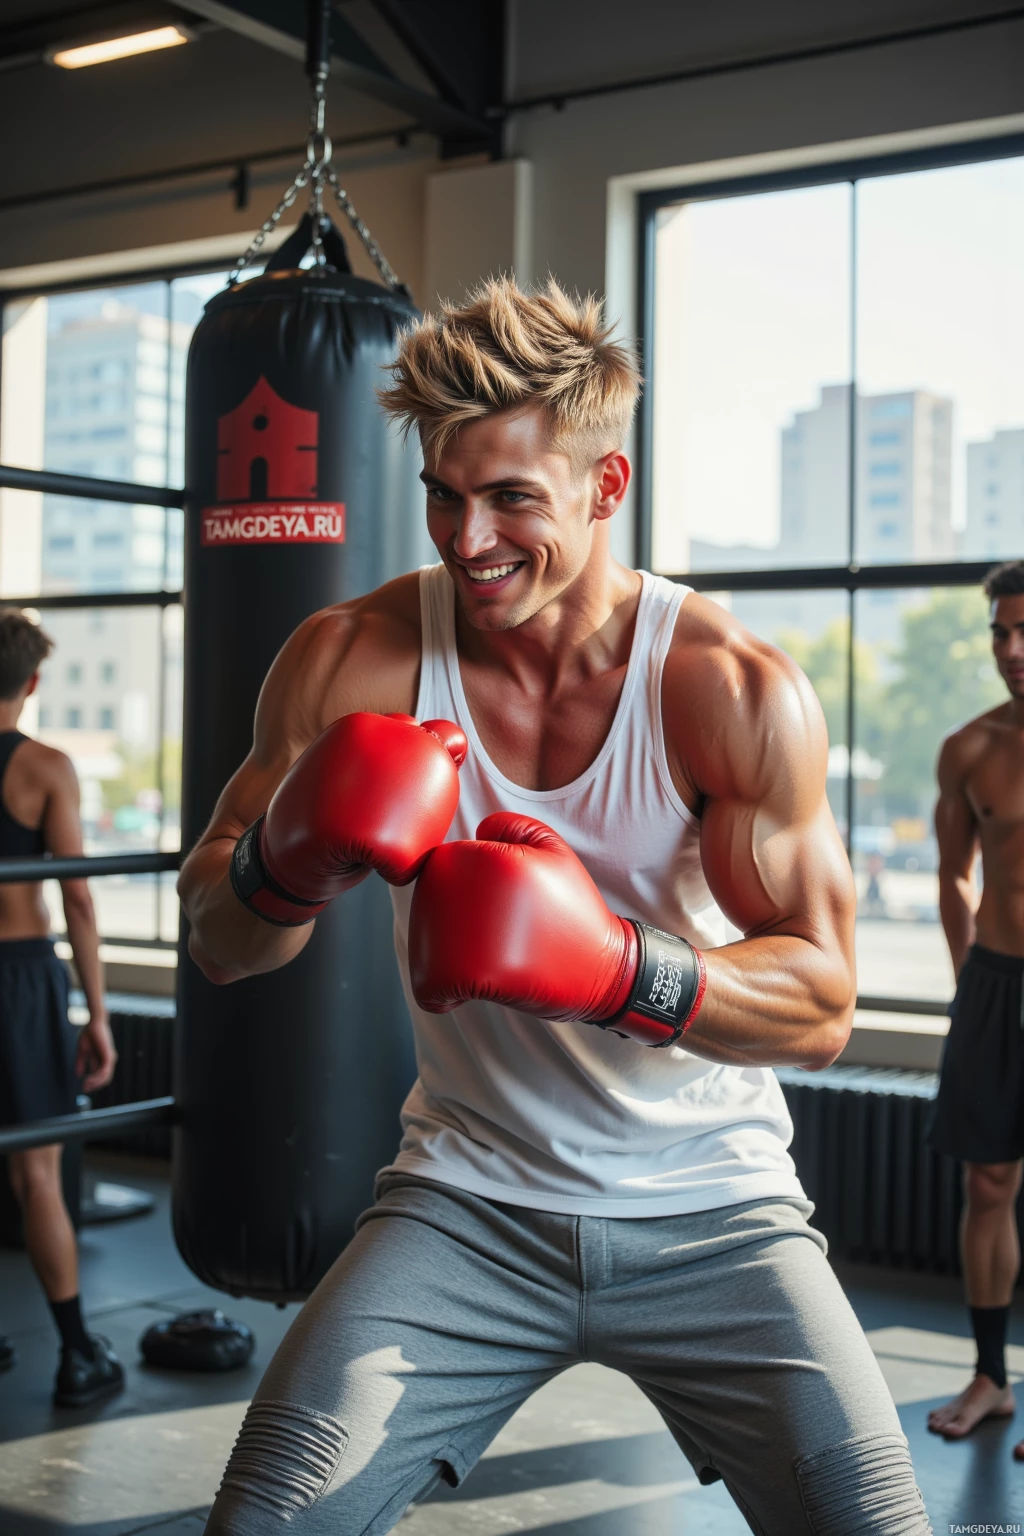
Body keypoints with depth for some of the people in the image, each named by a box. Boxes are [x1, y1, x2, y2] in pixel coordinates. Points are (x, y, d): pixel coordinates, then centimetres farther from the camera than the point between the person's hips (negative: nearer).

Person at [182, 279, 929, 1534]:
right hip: (472, 1200, 1)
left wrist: (616, 967, -30)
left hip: (709, 1212, 0)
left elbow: (821, 1010, -11)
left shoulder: (736, 692, -13)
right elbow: (217, 945, -4)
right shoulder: (356, 662, -8)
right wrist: (290, 859, -28)